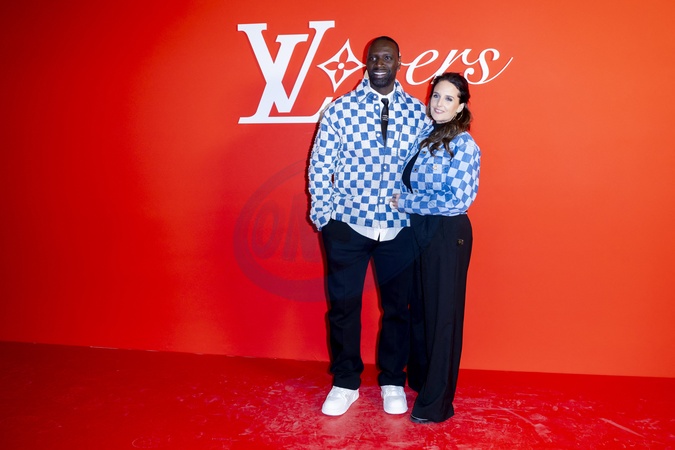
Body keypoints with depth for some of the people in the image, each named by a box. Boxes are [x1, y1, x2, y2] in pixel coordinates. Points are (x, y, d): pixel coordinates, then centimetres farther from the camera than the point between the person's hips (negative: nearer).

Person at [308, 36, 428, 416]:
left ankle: (393, 382, 31)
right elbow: (320, 162, -1)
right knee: (343, 305, 8)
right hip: (348, 225, -1)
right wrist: (323, 213, -5)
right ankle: (346, 383, 28)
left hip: (399, 228, 2)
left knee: (398, 307, 11)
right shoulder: (342, 107, -2)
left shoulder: (417, 111, 3)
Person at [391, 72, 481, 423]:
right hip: (419, 231, 7)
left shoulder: (463, 144, -14)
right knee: (419, 307, 18)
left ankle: (436, 402, 20)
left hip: (447, 235, -7)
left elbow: (458, 200, -20)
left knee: (442, 313, 4)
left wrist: (406, 203, -13)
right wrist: (403, 202, 1)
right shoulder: (425, 136, 8)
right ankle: (418, 378, 39)